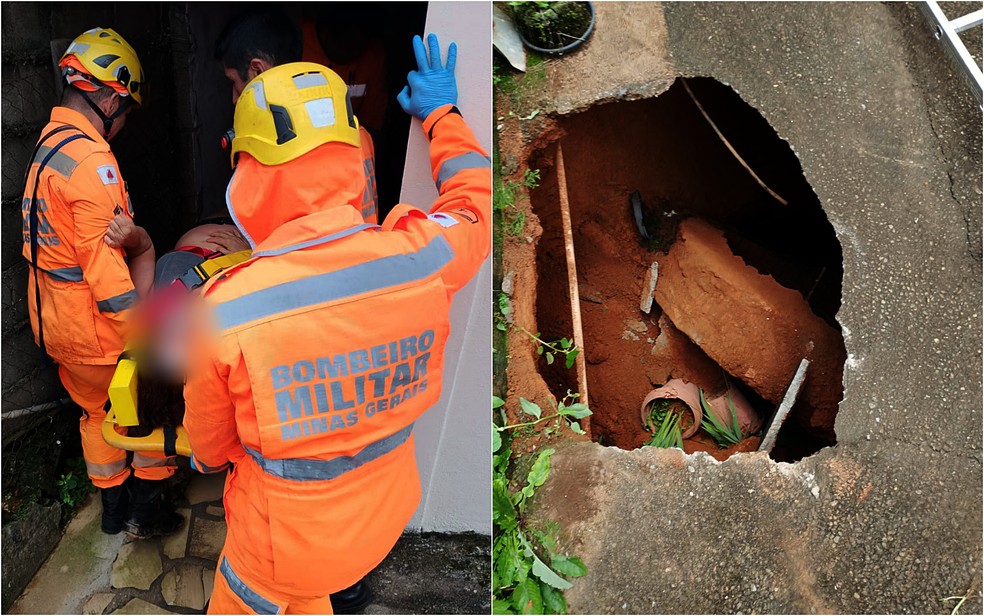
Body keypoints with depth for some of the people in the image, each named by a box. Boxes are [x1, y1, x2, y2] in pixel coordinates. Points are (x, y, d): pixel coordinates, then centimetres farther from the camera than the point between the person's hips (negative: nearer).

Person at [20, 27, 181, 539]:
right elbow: (103, 265, -25)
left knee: (96, 409, 23)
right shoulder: (92, 161, -22)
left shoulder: (46, 146, 10)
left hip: (54, 321, 9)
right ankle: (146, 509, 19)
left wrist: (137, 239, -8)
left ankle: (113, 507, 38)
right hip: (94, 324, -9)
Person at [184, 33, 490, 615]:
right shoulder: (421, 258, -23)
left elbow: (209, 441, -7)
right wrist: (443, 112, 17)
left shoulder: (226, 310, -28)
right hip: (385, 514, 4)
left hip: (288, 536, -3)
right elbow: (476, 195, 3)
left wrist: (208, 456, 17)